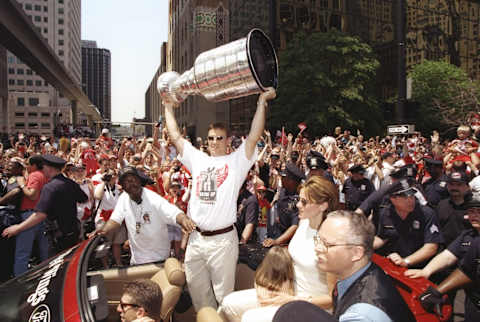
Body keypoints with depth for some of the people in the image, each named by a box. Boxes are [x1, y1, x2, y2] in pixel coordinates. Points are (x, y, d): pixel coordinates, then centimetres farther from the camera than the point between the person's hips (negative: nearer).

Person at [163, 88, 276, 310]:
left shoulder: (236, 161, 0)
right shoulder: (198, 160, 11)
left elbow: (254, 135, -10)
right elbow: (175, 136, 16)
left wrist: (262, 102, -9)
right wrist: (169, 107, 19)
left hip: (222, 239, -5)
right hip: (196, 238, 5)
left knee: (224, 295, 6)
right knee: (197, 292, 17)